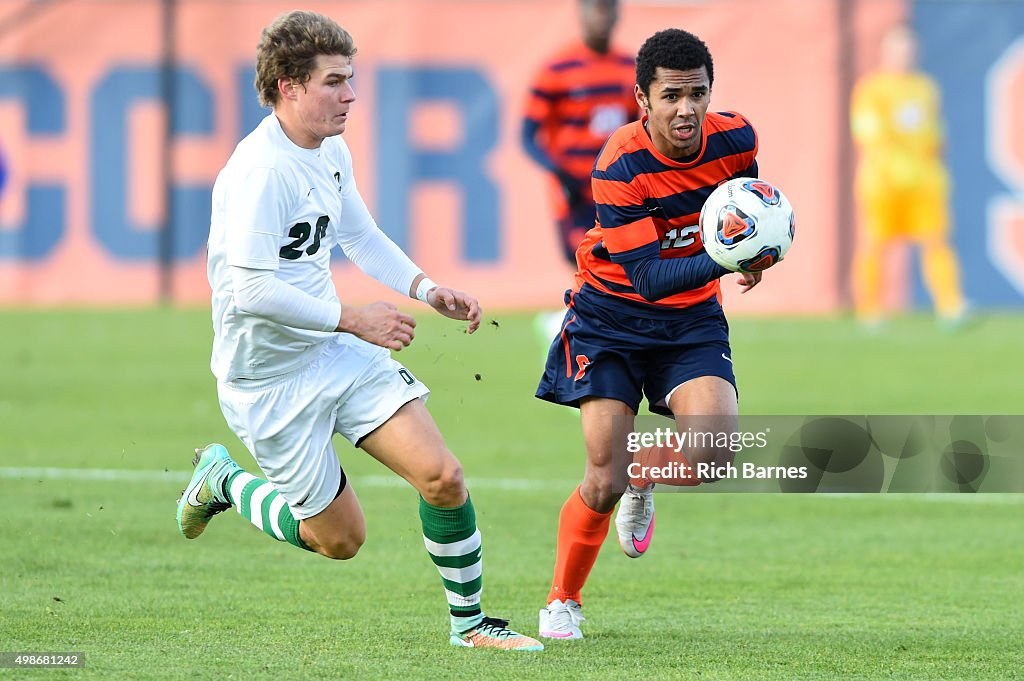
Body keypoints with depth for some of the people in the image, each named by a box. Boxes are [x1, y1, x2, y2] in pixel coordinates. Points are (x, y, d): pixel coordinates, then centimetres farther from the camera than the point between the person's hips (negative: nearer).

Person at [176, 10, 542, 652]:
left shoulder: (331, 152, 4)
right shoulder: (260, 171, -25)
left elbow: (361, 237, 21)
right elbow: (249, 290, -30)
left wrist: (429, 290, 7)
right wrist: (355, 319, -24)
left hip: (339, 353, 7)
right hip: (270, 380, -7)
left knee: (442, 477, -7)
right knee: (341, 538, 4)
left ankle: (469, 621, 9)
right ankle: (224, 482, 28)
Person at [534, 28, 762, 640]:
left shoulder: (736, 140, -12)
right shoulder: (621, 167, -25)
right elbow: (647, 276, -30)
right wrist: (720, 259, -44)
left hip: (693, 318, 3)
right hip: (611, 316, -3)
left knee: (715, 452, -21)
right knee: (603, 481, -10)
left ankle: (644, 480, 15)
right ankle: (563, 602, 17)